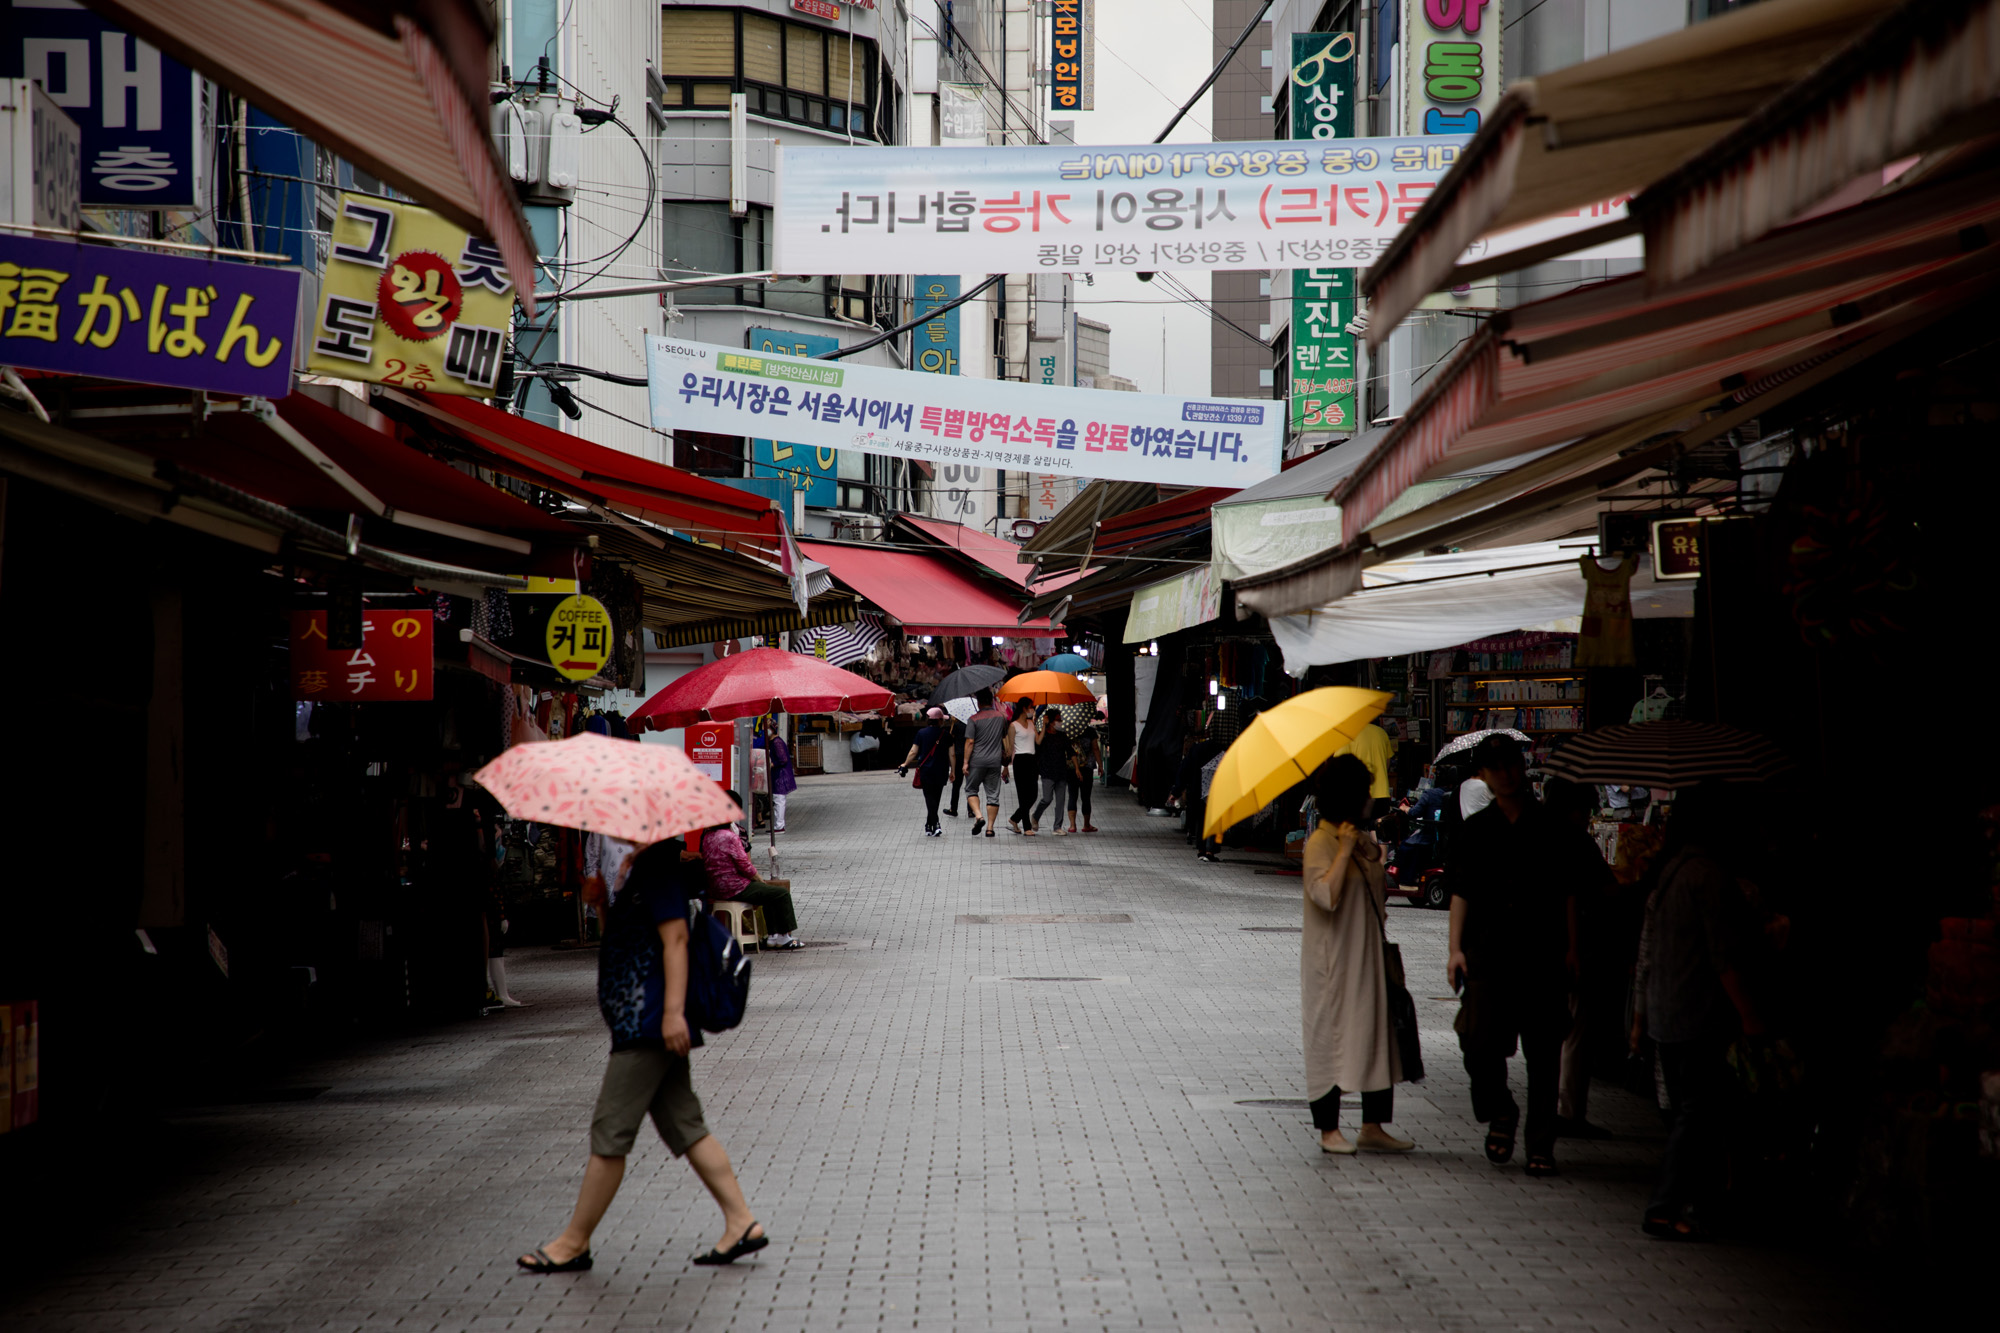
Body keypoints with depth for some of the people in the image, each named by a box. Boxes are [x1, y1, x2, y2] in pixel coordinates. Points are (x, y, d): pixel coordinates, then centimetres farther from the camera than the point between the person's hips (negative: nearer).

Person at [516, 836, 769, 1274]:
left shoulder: (658, 869, -13)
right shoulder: (649, 868, 17)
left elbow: (675, 938, -20)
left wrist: (673, 1011, -25)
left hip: (648, 1024, -11)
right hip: (644, 1023, 11)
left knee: (610, 1131, -4)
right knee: (684, 1126, 9)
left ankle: (574, 1242, 3)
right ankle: (742, 1223, 8)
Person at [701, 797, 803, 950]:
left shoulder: (708, 834, 5)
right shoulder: (729, 837, -23)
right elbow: (745, 866, -18)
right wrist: (760, 880, 2)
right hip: (733, 888, -10)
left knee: (769, 890, 25)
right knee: (782, 893, -1)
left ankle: (772, 936, 24)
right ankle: (784, 937, 11)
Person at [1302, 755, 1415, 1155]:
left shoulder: (1363, 840, 12)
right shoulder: (1320, 843, -13)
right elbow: (1326, 896, -27)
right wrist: (1345, 849, -25)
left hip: (1367, 957, 8)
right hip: (1332, 960, -8)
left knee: (1378, 1035, 5)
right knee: (1330, 1038, -1)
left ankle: (1372, 1126, 10)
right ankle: (1329, 1130, 6)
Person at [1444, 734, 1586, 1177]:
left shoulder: (1551, 829, 6)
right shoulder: (1476, 830, 9)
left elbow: (1569, 892, 8)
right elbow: (1460, 892, 10)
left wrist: (1571, 949, 1)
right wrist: (1456, 949, 2)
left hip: (1543, 957, 0)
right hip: (1488, 956, 1)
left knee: (1543, 1054, 1)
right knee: (1480, 1044, -12)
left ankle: (1540, 1145, 9)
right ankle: (1500, 1113, 16)